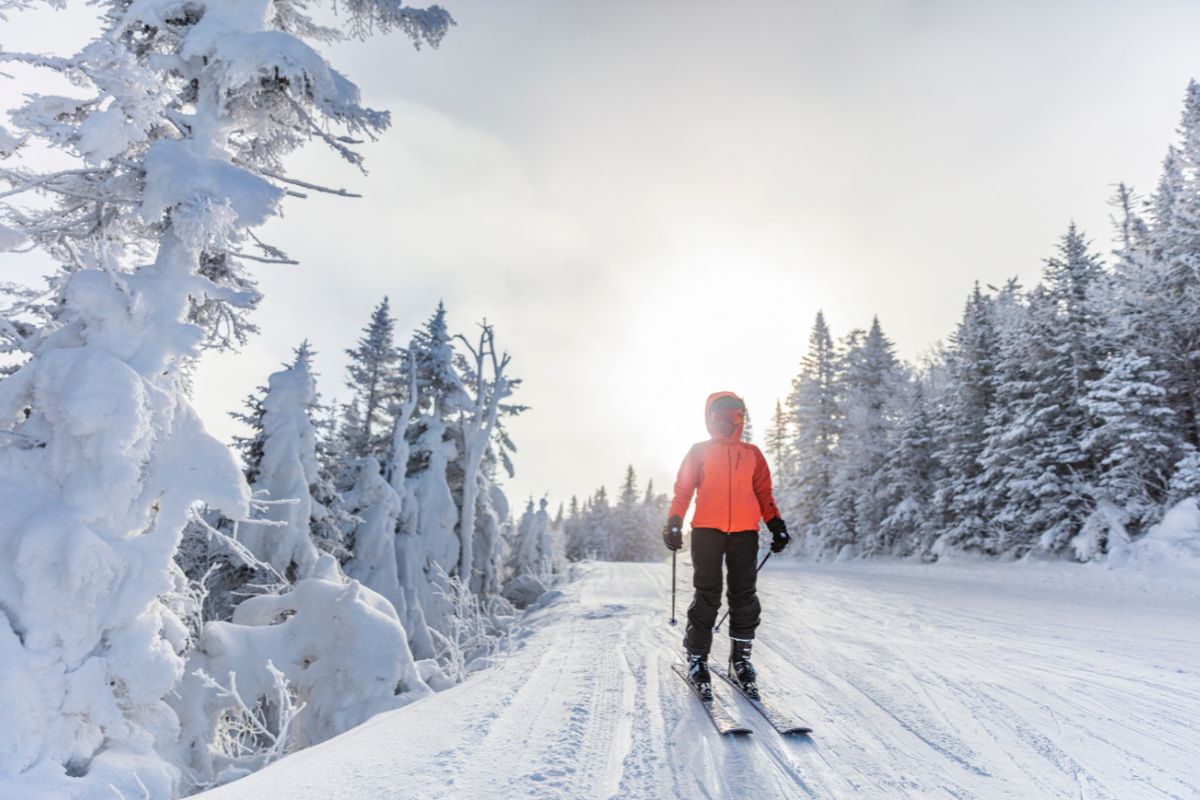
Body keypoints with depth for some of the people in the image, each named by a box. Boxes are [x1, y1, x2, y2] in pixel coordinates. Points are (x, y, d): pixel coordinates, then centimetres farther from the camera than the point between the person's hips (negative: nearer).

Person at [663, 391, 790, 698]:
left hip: (745, 533, 2)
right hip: (707, 530, -2)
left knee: (744, 597, 2)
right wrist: (674, 524, -2)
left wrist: (776, 526, 7)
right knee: (707, 596, -4)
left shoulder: (752, 454, 17)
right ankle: (697, 659, 6)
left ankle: (740, 659, 14)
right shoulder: (699, 452, 11)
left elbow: (764, 493, 17)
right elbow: (682, 490, 8)